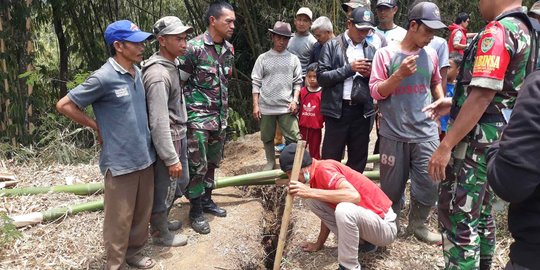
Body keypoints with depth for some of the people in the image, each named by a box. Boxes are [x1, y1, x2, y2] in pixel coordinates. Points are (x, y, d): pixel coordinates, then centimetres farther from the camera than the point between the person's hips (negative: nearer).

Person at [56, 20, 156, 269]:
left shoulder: (137, 72, 4)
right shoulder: (103, 78, -17)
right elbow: (64, 105, -10)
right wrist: (97, 127, -5)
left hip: (145, 156, 7)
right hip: (121, 161, -7)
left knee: (142, 212, 18)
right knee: (120, 218, 7)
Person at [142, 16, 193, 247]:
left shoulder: (172, 65, 7)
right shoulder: (157, 74, -24)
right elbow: (159, 122, -25)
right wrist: (171, 159, -21)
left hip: (179, 136, 10)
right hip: (167, 140, -10)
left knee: (181, 182, 23)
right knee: (164, 188, 8)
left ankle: (162, 220, 44)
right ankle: (160, 233, 29)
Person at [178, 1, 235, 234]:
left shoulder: (229, 49, 6)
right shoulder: (194, 47, -15)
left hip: (220, 116, 7)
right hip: (198, 117, -6)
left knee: (212, 162, 16)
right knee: (197, 165, 0)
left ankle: (206, 200, 33)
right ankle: (195, 211, 16)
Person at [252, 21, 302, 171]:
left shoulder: (293, 59, 5)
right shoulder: (263, 58, 3)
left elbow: (297, 82, 6)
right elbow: (256, 83, 2)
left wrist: (295, 101, -7)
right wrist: (255, 105, -3)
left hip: (287, 107, 0)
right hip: (266, 106, 0)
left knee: (293, 138, -5)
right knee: (267, 138, 12)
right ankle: (270, 162, 30)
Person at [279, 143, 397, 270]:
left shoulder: (323, 169, -21)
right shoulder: (316, 175, 6)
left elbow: (354, 196, -38)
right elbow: (327, 212, 17)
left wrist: (310, 192, -36)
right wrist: (319, 244, 22)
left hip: (384, 225, -9)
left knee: (344, 210, -38)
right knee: (311, 199, 3)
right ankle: (360, 241, 9)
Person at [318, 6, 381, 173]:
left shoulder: (372, 50, 10)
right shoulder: (331, 46, 0)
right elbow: (321, 77, -8)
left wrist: (370, 74, -8)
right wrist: (349, 68, -15)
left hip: (362, 111, 4)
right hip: (337, 110, -3)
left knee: (359, 158, 13)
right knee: (331, 159, 3)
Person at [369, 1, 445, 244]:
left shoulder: (431, 55, 6)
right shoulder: (386, 53, -5)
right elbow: (375, 92, -7)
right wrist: (400, 74, -19)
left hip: (426, 133, 3)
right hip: (394, 134, -3)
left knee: (429, 184, 3)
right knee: (392, 187, 10)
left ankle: (417, 224, 26)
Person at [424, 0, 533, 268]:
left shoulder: (497, 31, -17)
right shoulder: (525, 30, 13)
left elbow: (482, 96, -25)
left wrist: (445, 146, -25)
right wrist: (455, 103, 17)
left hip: (476, 138, -10)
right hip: (498, 135, 10)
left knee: (456, 215, -3)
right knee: (480, 211, 20)